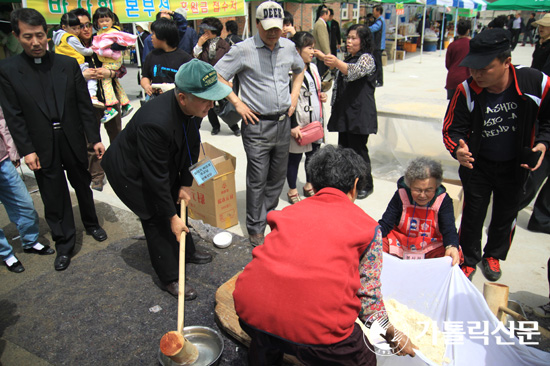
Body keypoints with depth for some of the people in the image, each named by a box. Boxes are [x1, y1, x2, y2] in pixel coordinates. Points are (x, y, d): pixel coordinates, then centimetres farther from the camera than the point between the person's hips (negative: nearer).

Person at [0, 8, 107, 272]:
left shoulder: (68, 64, -1)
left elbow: (85, 105, 0)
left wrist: (95, 139, -3)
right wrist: (26, 150, -11)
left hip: (74, 141, 2)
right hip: (42, 148, -1)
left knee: (83, 187, 19)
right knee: (54, 199, 7)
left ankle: (91, 224, 43)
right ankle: (64, 245, 23)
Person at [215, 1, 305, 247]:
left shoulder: (288, 47, 7)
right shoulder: (243, 50, -9)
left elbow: (299, 69, 27)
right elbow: (216, 75, -8)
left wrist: (294, 94, 12)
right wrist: (237, 103, -11)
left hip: (283, 122, 5)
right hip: (257, 125, -5)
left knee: (278, 176, 16)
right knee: (257, 180, -1)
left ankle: (270, 215, 37)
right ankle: (256, 229, 13)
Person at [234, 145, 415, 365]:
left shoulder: (290, 211, 19)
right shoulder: (367, 227, 13)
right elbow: (368, 296, 18)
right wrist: (394, 336, 37)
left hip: (250, 311, 4)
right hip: (315, 328, -3)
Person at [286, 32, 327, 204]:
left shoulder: (313, 67, 11)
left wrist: (322, 96, 4)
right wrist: (292, 127, -20)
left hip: (315, 122, 8)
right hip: (299, 125, -8)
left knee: (313, 155, 18)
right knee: (294, 158, 7)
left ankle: (309, 186, 38)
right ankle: (292, 191, 25)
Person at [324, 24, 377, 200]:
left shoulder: (367, 58, -7)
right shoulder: (348, 59, 19)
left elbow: (355, 72, -29)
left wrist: (337, 63, -47)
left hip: (360, 114, -8)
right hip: (344, 113, 8)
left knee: (359, 149, -2)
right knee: (343, 148, 12)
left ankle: (366, 185, 14)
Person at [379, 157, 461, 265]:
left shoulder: (443, 200, -9)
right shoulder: (401, 195, -9)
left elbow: (449, 229, -16)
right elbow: (385, 223, -9)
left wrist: (452, 246, -40)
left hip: (432, 247, 0)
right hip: (399, 242, 0)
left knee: (455, 254, -29)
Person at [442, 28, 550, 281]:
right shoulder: (467, 91, -24)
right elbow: (452, 129, -16)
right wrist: (458, 149, -36)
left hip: (516, 165, 2)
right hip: (477, 165, -1)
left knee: (506, 214, 18)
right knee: (473, 215, 6)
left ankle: (493, 256, 44)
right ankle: (469, 259, 30)